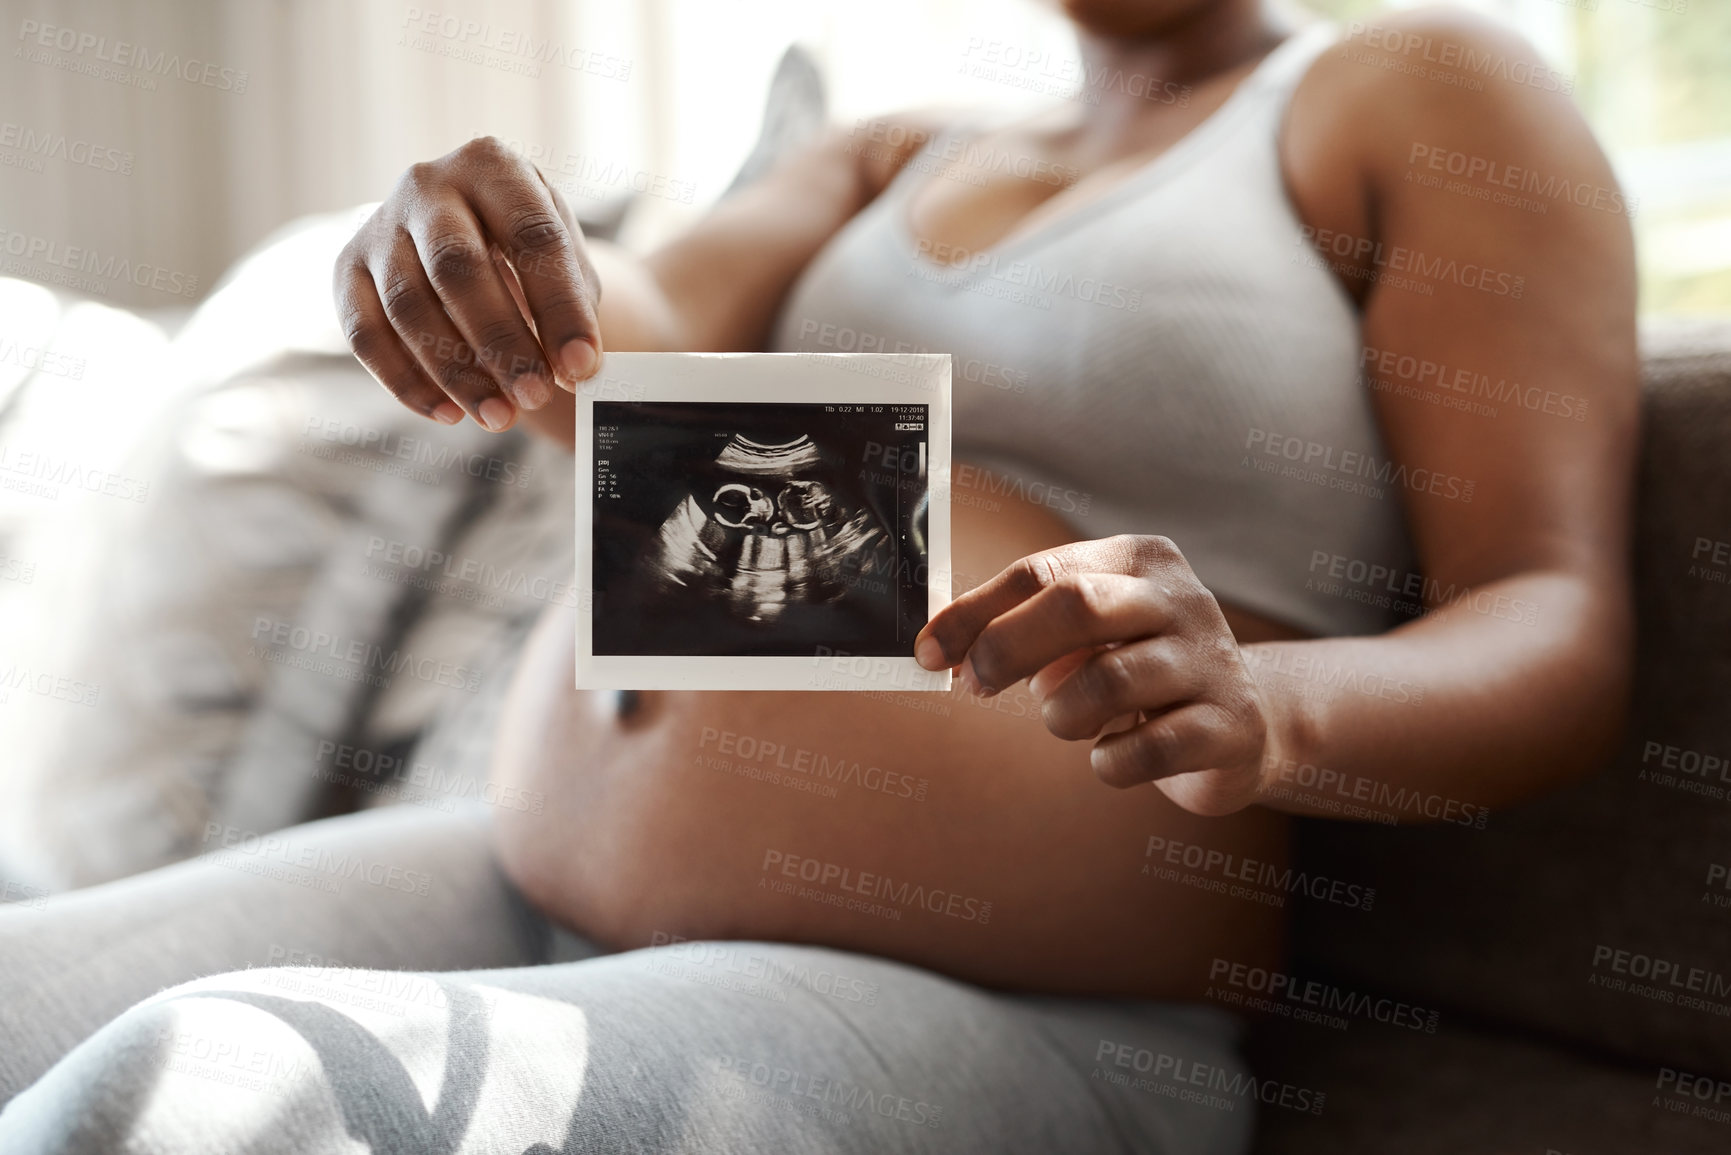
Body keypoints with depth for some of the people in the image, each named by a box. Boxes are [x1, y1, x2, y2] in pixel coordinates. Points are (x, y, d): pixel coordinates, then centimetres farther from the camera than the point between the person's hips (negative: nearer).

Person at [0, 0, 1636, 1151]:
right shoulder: (889, 162, 21)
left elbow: (1562, 644, -6)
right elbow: (643, 343, 0)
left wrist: (1258, 705, -28)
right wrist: (511, 277, -24)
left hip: (994, 1019, -6)